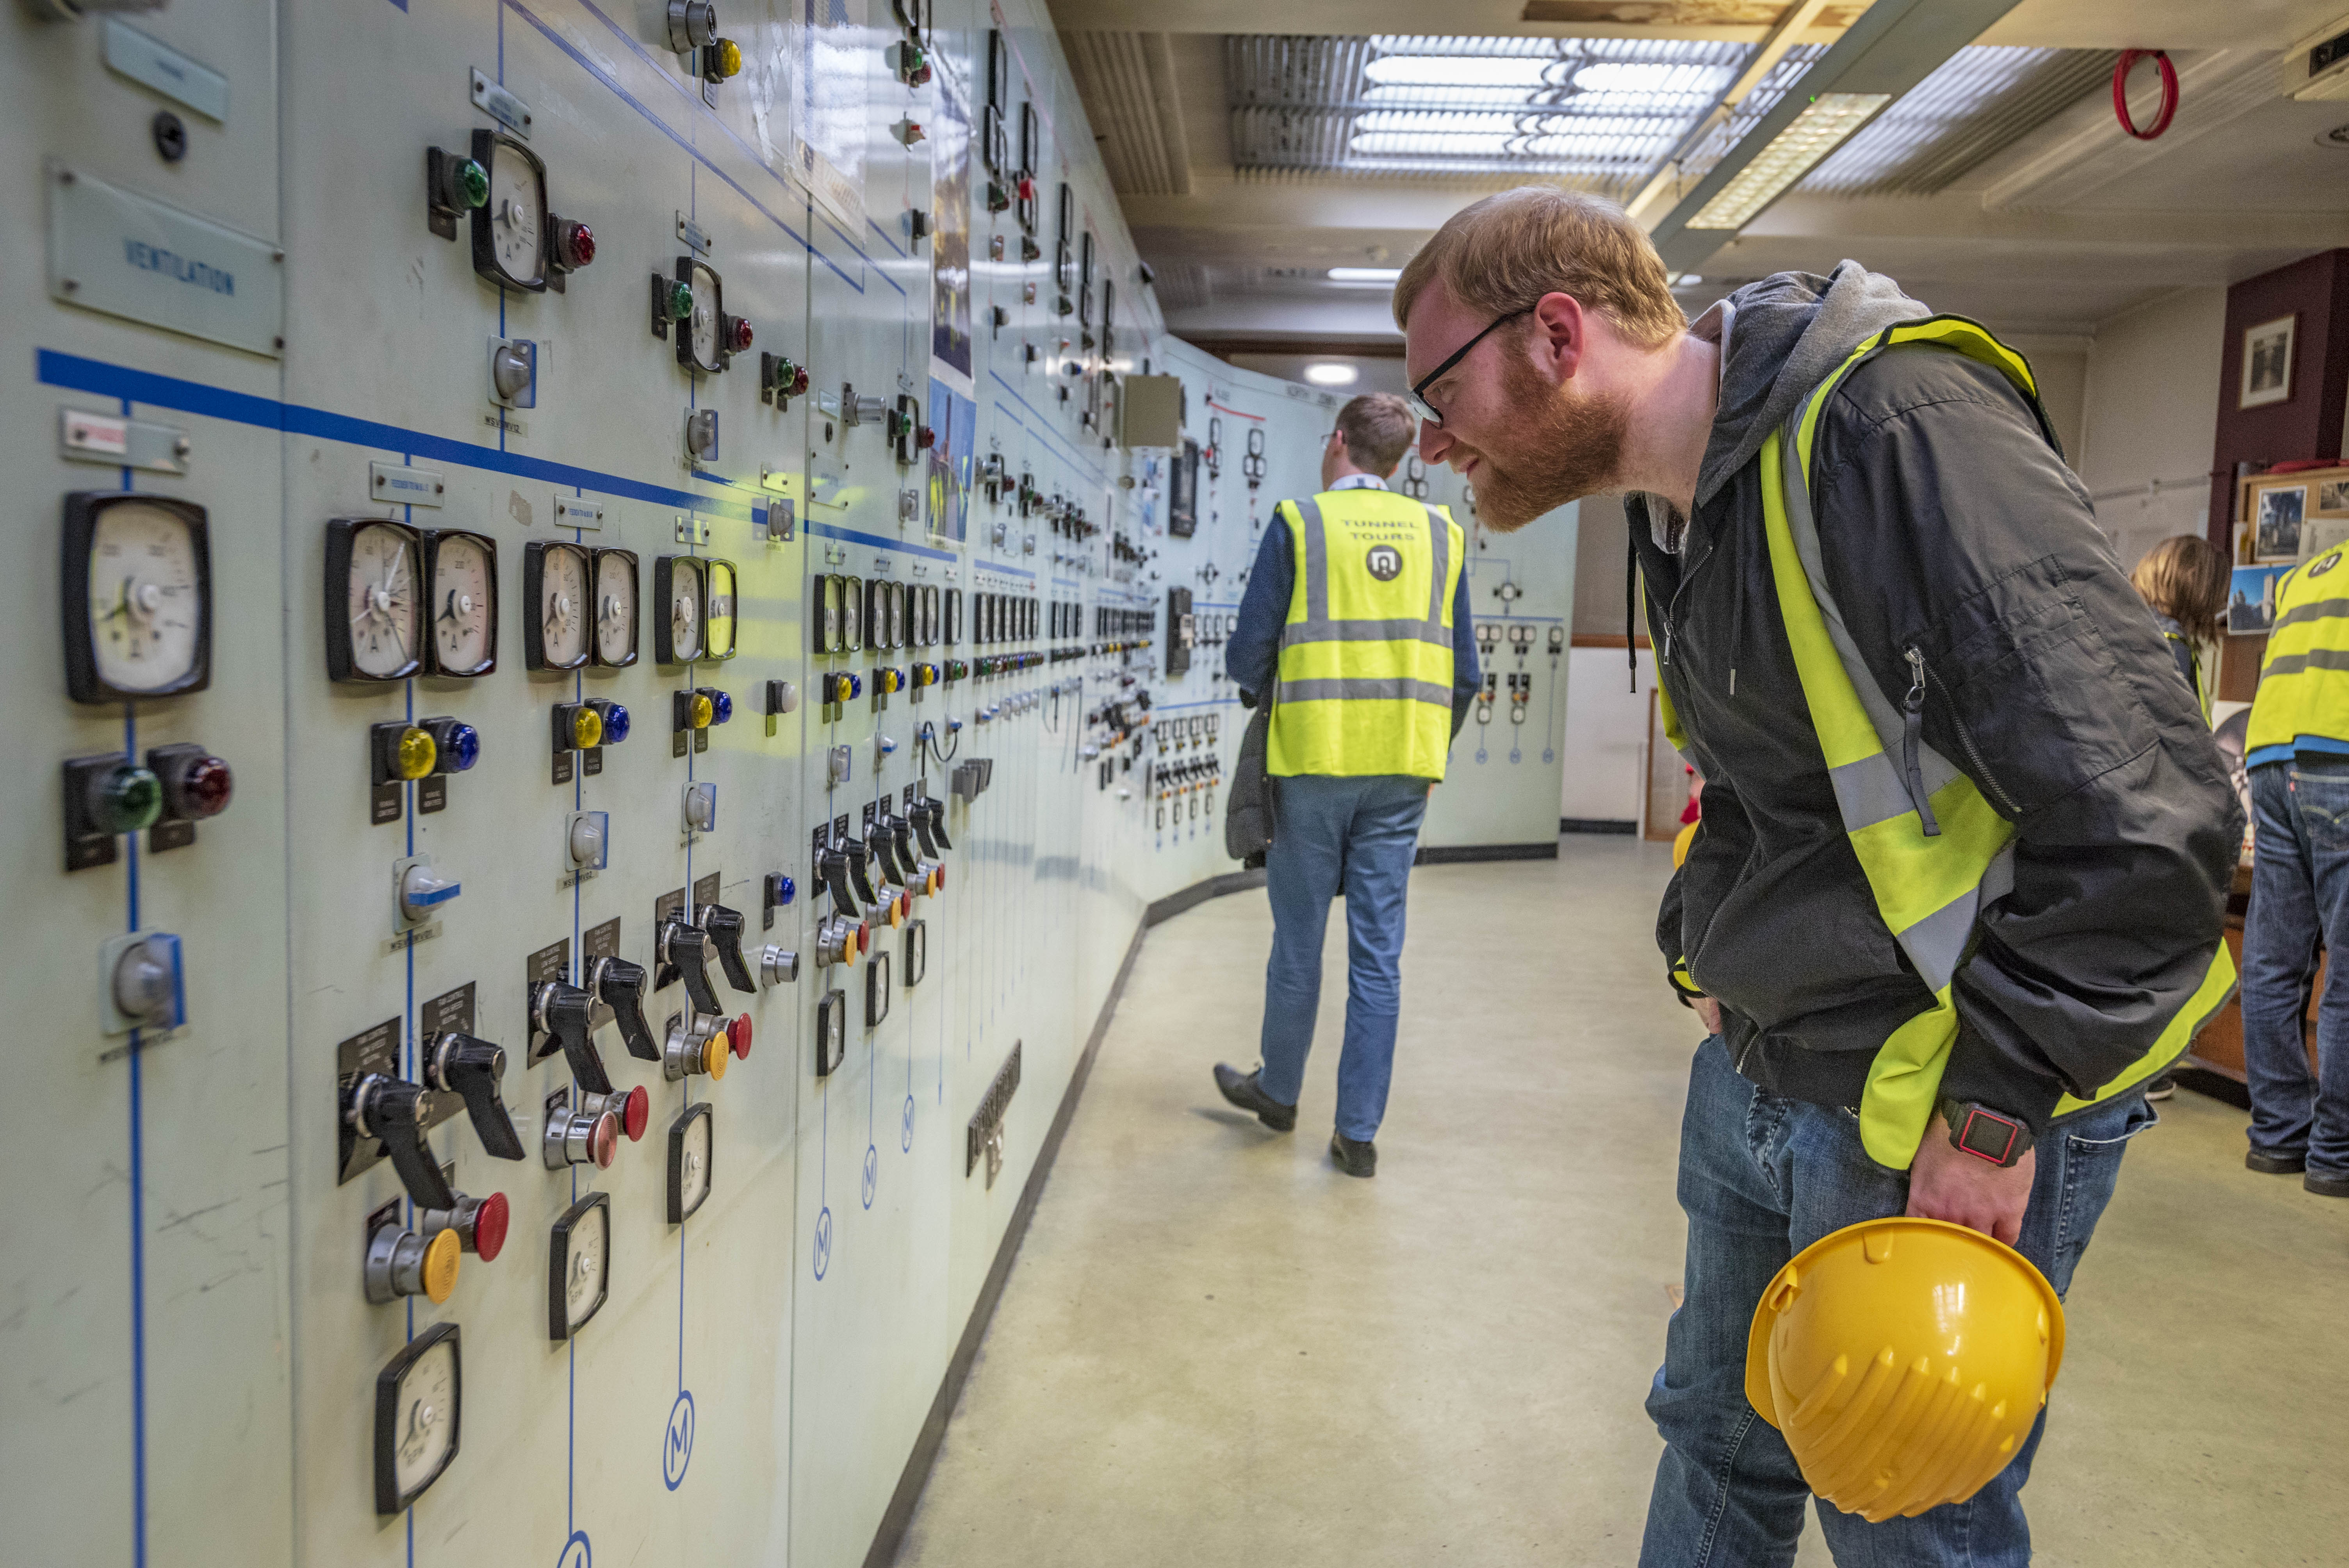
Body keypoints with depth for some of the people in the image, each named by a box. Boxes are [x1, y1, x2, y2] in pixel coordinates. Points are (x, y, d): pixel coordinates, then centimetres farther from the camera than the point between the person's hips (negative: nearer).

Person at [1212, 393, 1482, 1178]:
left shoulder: (1299, 524, -2)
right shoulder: (1439, 534, 8)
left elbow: (1247, 652, -2)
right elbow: (1465, 674, 8)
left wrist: (1261, 690, 19)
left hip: (1315, 760, -3)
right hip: (1402, 772, 3)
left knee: (1298, 941, 11)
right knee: (1379, 952, 7)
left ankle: (1278, 1091, 30)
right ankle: (1359, 1130, 12)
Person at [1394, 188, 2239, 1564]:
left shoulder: (1893, 425, -24)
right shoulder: (1679, 496, 6)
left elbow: (2148, 813, -27)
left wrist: (1995, 1115, -21)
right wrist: (1710, 943, 12)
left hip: (1941, 1106, -8)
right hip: (1760, 1076, 8)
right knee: (1720, 1440, 23)